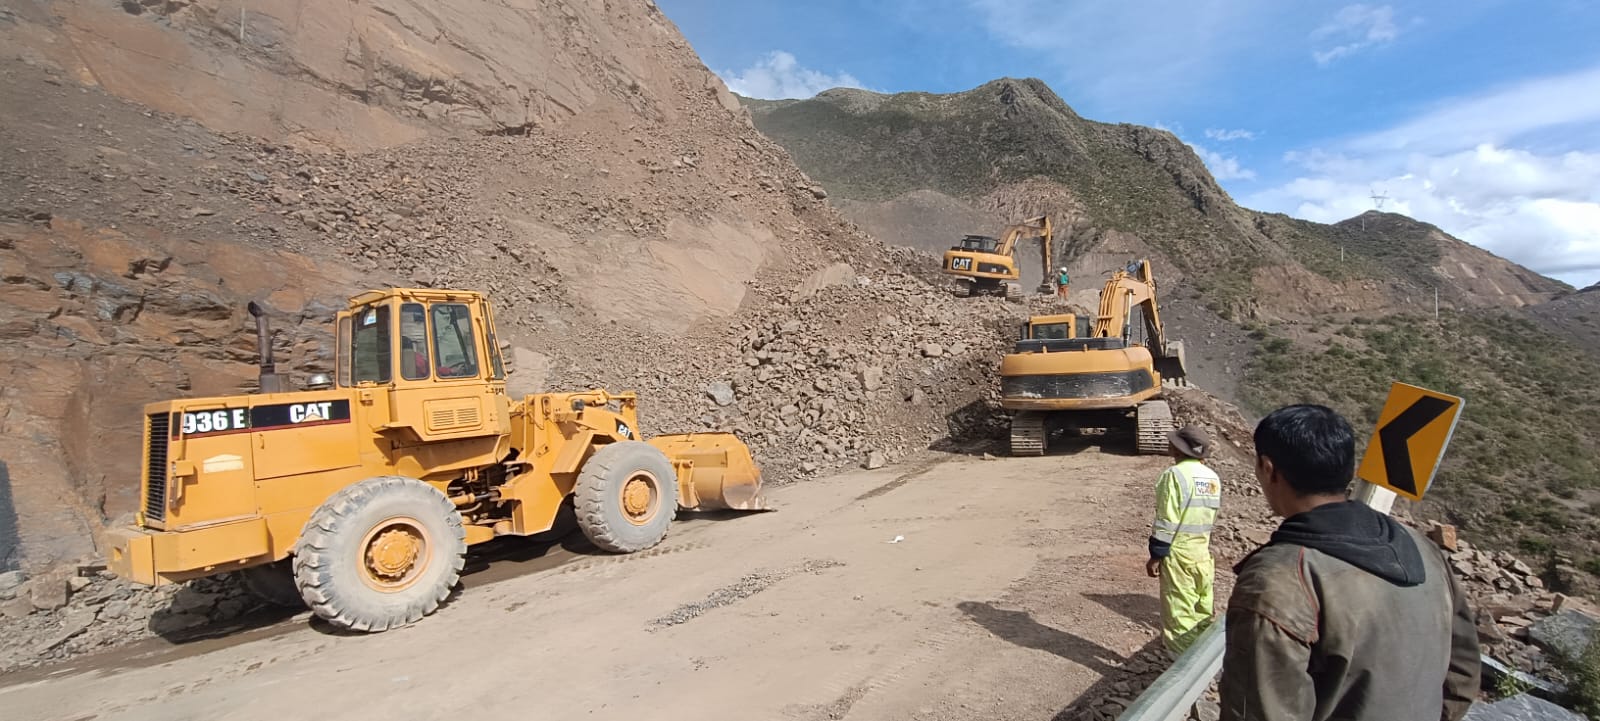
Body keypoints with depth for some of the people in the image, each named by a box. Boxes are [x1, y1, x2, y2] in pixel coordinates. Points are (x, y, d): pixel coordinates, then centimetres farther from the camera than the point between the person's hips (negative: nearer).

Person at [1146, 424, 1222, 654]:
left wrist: (1155, 555, -12)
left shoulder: (1175, 474, -16)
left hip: (1178, 552, -7)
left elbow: (1166, 520, -17)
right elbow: (1212, 517, 14)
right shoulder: (1212, 477, 6)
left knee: (1179, 612, 1)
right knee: (1203, 611, 16)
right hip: (1203, 552, 7)